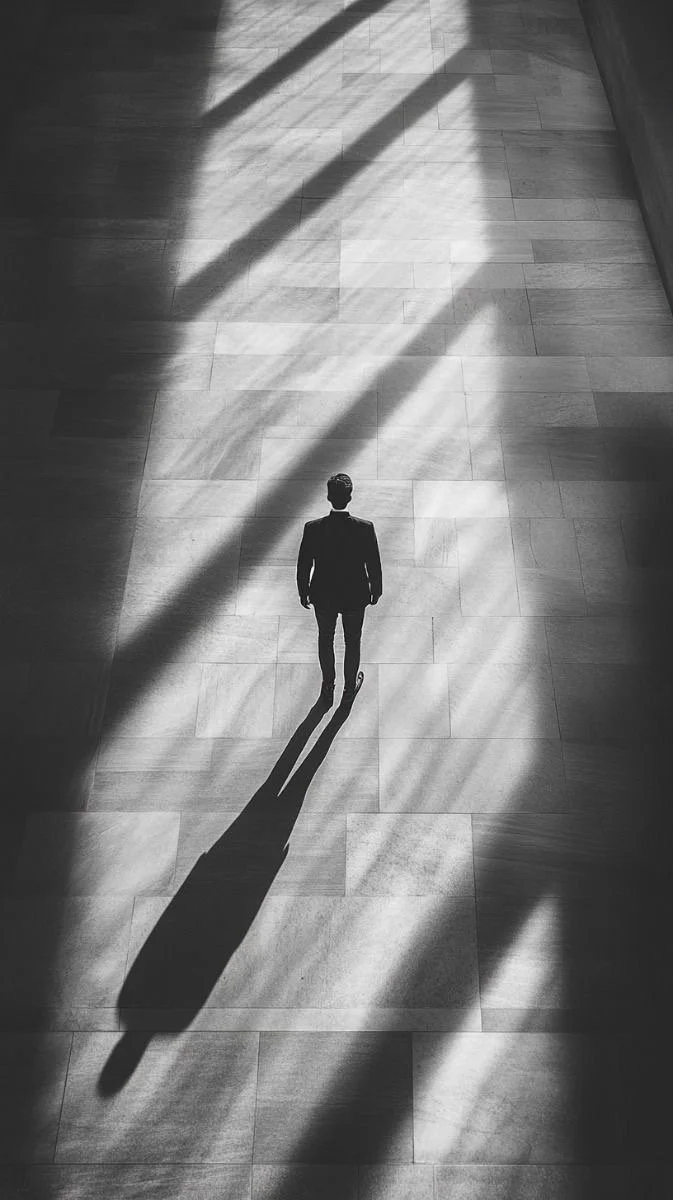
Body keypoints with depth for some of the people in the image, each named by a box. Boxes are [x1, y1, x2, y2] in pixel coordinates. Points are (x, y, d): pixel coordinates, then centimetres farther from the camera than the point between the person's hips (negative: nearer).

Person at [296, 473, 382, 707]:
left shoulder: (312, 528, -23)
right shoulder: (365, 529, -24)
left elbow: (303, 566, -11)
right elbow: (374, 565, -12)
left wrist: (303, 592, 7)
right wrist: (376, 590, 7)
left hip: (323, 595, 1)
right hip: (355, 596, -1)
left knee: (325, 638, 26)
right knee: (352, 642, 24)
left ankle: (328, 689, 43)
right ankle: (350, 689, 44)